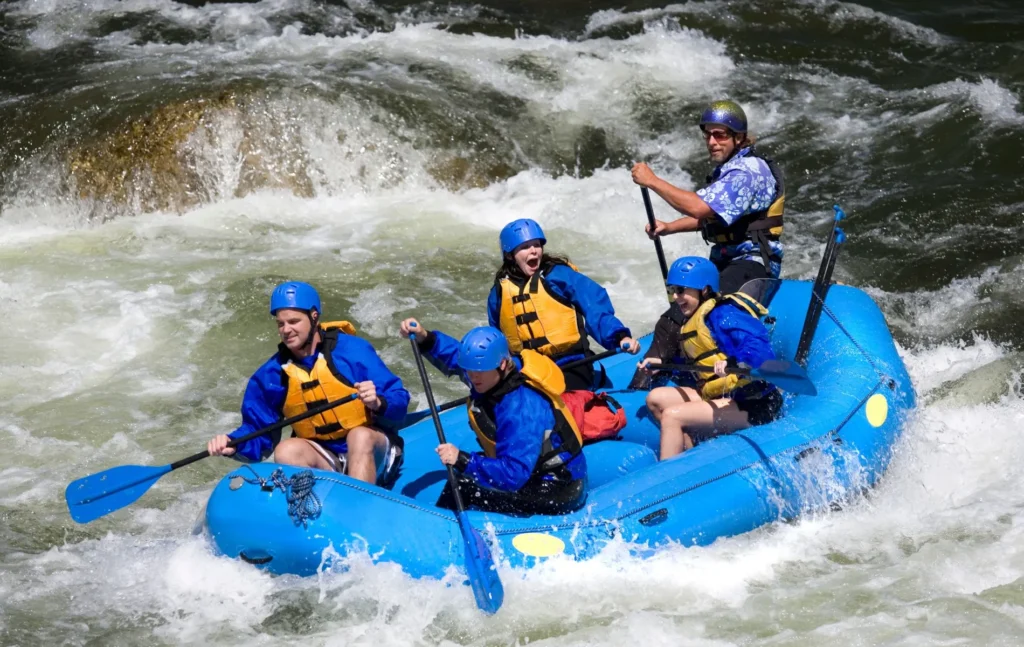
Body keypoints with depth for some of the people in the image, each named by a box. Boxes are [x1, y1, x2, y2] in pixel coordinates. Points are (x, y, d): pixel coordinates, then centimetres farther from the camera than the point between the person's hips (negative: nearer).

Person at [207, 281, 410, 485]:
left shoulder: (353, 350, -10)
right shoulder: (270, 375, 1)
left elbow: (399, 403, -10)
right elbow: (257, 429, 6)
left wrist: (378, 403, -32)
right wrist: (234, 444, -15)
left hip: (373, 449, -3)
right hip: (324, 461, 3)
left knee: (359, 436, -34)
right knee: (286, 451, -25)